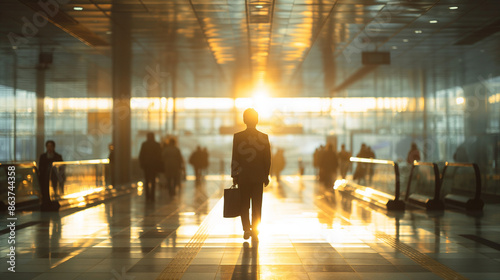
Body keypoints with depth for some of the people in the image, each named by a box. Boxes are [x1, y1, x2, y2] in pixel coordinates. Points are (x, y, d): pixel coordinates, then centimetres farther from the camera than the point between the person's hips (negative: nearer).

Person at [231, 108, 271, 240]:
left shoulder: (237, 136, -6)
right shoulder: (264, 137, -2)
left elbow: (235, 158, -5)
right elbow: (267, 159, 1)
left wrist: (234, 175, 2)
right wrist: (266, 176, 9)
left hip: (243, 176, -1)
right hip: (258, 176, 1)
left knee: (244, 204, 8)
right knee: (257, 205, 8)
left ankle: (246, 229, -2)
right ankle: (255, 231, 9)